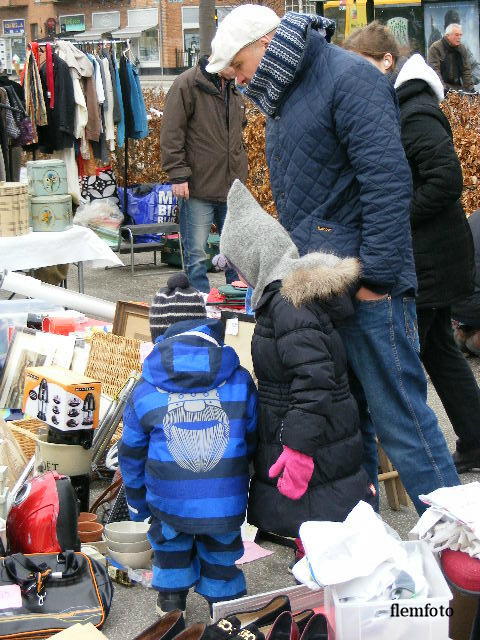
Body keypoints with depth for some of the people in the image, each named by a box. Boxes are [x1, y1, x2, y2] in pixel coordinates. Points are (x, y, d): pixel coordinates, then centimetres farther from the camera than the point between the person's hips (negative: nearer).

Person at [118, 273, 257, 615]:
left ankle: (171, 602, 39)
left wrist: (136, 501, 21)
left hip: (169, 503, 0)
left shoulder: (145, 392, -7)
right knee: (220, 552, 25)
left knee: (170, 539, 30)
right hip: (227, 506, 0)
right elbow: (252, 441, 6)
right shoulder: (239, 381, -6)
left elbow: (132, 454, 4)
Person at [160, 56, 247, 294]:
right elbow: (171, 134, -12)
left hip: (232, 185, 7)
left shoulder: (234, 89, 13)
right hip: (198, 186, -7)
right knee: (196, 253, 0)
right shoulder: (188, 84, -9)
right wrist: (178, 175, -16)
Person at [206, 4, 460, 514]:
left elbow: (388, 181, -20)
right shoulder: (284, 98, 18)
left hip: (366, 287, -9)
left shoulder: (349, 79, -12)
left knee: (399, 417, -6)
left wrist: (375, 275, -21)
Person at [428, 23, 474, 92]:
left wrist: (470, 88, 0)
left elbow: (466, 70, 12)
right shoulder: (435, 48, -6)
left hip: (457, 87, 5)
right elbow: (434, 70, -14)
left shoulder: (462, 49, 12)